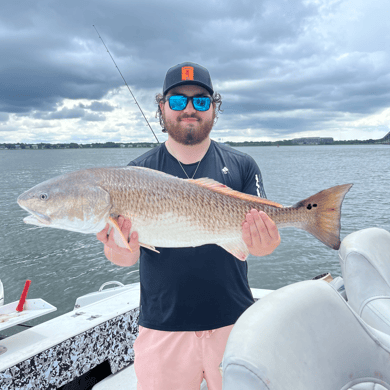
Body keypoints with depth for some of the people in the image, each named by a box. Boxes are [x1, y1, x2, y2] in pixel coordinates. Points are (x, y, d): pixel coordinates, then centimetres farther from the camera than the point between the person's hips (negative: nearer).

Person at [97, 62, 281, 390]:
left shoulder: (242, 166, 1)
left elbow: (256, 238, -5)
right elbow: (128, 253, -5)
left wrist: (262, 244, -28)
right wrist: (119, 252, -27)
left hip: (234, 322, 1)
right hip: (162, 326, 0)